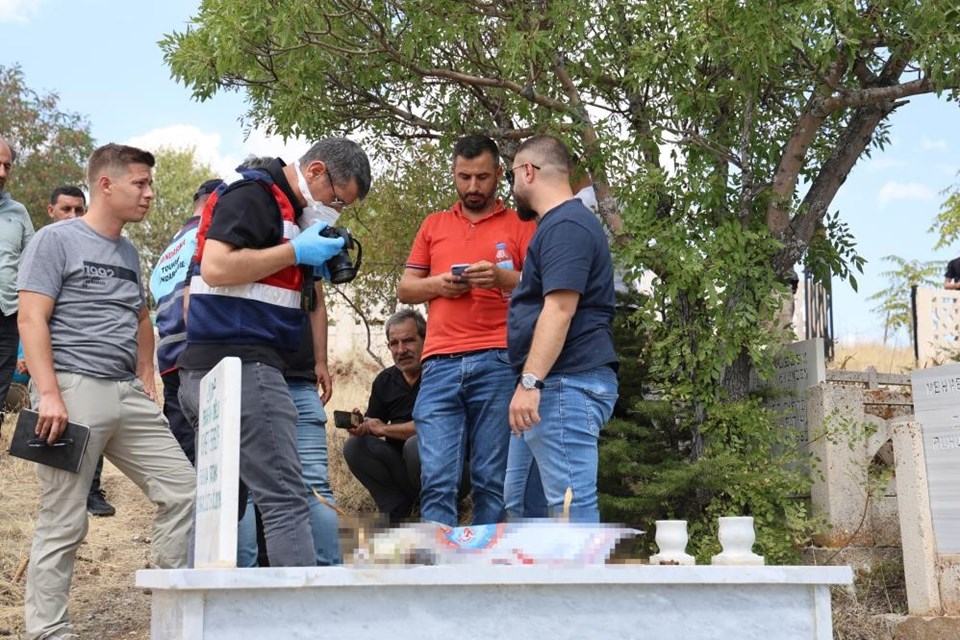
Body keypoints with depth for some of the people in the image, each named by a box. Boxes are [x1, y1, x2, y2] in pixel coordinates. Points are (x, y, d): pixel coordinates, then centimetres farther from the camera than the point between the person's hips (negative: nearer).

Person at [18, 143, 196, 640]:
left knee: (181, 489, 3)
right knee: (64, 522, -5)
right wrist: (49, 395, -19)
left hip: (128, 395, 7)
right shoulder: (56, 240, -2)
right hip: (73, 392, -7)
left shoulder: (128, 252, 19)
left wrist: (146, 383, 15)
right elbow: (31, 320, -10)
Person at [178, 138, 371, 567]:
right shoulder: (253, 195, -8)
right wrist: (296, 251, -14)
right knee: (286, 499, -12)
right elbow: (215, 268, -20)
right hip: (241, 365, -10)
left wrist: (315, 267, 12)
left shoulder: (288, 208, 22)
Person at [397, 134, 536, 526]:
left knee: (493, 480, -3)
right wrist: (437, 284, 0)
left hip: (498, 363, -2)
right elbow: (404, 289, 21)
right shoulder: (433, 226, 22)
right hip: (440, 364, 2)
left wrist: (503, 278, -15)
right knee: (437, 480, -6)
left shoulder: (520, 226, 12)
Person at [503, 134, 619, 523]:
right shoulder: (556, 225, 21)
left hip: (566, 385, -11)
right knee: (520, 505, 14)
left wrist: (531, 381, -26)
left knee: (571, 505, -10)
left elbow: (559, 309, -22)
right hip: (551, 388, 11)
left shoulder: (566, 226, -12)